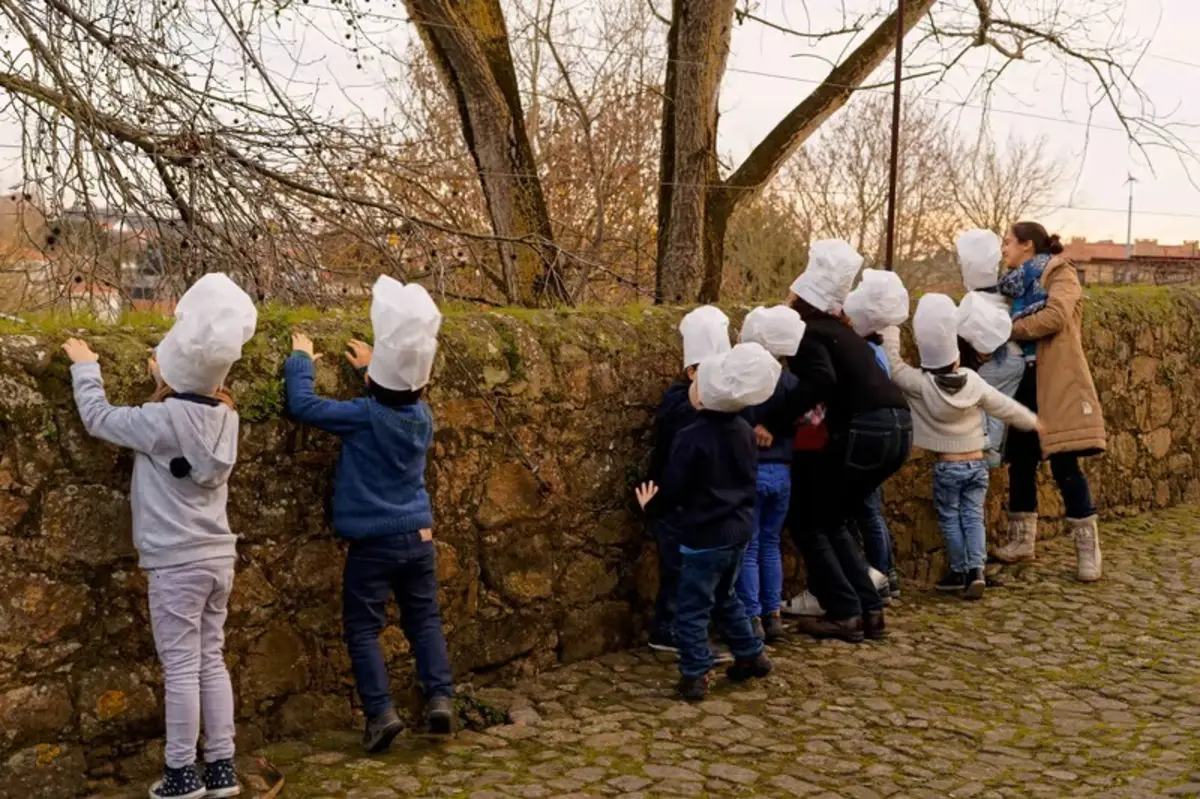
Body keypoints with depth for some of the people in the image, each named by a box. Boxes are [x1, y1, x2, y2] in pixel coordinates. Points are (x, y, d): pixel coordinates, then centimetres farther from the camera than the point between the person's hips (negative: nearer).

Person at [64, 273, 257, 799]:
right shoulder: (224, 417, 0)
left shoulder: (163, 420, -18)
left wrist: (84, 366, 9)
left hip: (178, 563, -6)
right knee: (211, 661, 12)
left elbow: (97, 418, -4)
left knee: (181, 668, 1)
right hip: (218, 557, 7)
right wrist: (174, 391, 8)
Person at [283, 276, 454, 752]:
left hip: (373, 543, -5)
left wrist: (301, 359, 2)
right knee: (424, 619, 15)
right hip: (419, 537, 5)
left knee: (362, 627, 5)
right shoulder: (422, 416, 0)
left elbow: (302, 405, -11)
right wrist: (380, 368, 31)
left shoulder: (363, 416, -17)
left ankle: (381, 712, -2)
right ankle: (440, 698, 7)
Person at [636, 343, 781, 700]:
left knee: (692, 608, 2)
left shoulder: (691, 438, -20)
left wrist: (650, 503, 6)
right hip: (740, 531, 8)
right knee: (725, 597, 26)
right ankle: (752, 655, 32)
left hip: (705, 537, -8)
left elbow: (672, 491, -14)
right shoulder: (743, 430, 1)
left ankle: (695, 677, 3)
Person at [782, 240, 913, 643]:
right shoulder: (840, 330, 20)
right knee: (830, 520, 21)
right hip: (898, 428, 8)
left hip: (865, 432, -8)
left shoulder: (806, 333, -6)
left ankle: (843, 615, 7)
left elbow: (820, 381, -25)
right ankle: (870, 610, 17)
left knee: (805, 519, 9)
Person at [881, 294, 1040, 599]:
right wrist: (1033, 422, 20)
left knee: (950, 519, 9)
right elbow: (1005, 407, 3)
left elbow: (892, 362, -12)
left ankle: (960, 572, 13)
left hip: (946, 467, -3)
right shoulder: (973, 381, -7)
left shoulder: (920, 384, -18)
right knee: (973, 516, 6)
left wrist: (891, 328, -3)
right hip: (976, 464, 3)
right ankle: (976, 570, -4)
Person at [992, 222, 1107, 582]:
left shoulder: (1061, 273, 0)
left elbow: (1056, 316, -19)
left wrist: (1008, 329, -12)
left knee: (1064, 464, -9)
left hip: (1056, 380, -7)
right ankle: (1022, 539, 19)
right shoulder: (1017, 283, 19)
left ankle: (1088, 548, -2)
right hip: (1023, 379, 7)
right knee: (1020, 461, 8)